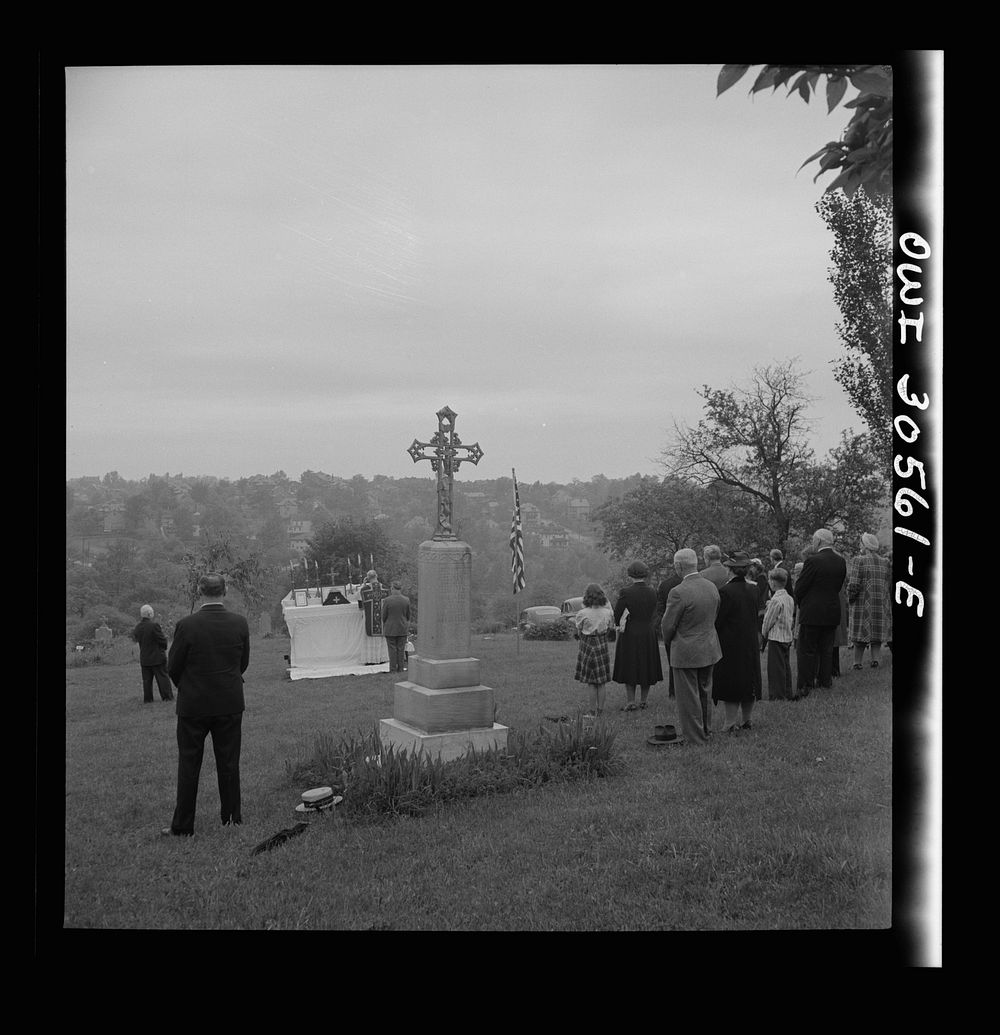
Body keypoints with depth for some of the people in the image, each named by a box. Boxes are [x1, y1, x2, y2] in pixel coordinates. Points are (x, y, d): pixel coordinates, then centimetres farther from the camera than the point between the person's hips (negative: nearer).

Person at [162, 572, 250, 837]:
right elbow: (243, 663, 3)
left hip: (193, 705, -2)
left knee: (188, 765, 9)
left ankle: (182, 826, 15)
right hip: (230, 704, 2)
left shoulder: (186, 625, -15)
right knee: (229, 763, 13)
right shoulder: (240, 624, -7)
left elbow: (173, 667, -6)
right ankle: (231, 817, 21)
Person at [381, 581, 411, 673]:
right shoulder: (406, 600, -5)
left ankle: (393, 669, 6)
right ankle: (401, 669, 11)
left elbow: (384, 616, -7)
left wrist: (383, 628, 10)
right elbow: (408, 616, 3)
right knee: (401, 650, 9)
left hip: (390, 629, -2)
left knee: (392, 650, 4)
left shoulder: (387, 600, -13)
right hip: (403, 629, 2)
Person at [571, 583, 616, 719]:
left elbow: (579, 632, -5)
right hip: (602, 647, 3)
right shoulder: (607, 612, -6)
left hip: (588, 646, -3)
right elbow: (611, 626, 7)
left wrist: (574, 621, 12)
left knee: (591, 682, 4)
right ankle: (600, 708, 19)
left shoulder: (582, 614, -16)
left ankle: (593, 711, 8)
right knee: (602, 682, 13)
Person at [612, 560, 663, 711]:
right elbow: (653, 613, 6)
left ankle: (630, 701, 8)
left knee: (629, 666, 9)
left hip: (630, 634, -3)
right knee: (647, 666, 15)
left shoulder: (626, 592, -16)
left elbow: (616, 615, -13)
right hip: (649, 633, 3)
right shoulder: (652, 592, -4)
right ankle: (643, 700, 20)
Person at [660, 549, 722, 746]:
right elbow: (714, 615, 10)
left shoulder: (678, 593, -24)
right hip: (710, 649, 7)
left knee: (688, 697, 6)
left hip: (686, 652, -7)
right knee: (705, 692, 22)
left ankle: (695, 738, 15)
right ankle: (705, 729, 36)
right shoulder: (712, 587, -1)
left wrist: (668, 642, 4)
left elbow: (668, 625, -15)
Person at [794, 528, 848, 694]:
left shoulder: (813, 561, -17)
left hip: (812, 613, -6)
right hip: (833, 613, 6)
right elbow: (838, 586, 9)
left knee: (807, 650, 2)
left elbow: (800, 588, -11)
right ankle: (825, 681, 22)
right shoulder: (841, 561, 3)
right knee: (826, 649, 16)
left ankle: (806, 685, 5)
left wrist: (801, 604, 7)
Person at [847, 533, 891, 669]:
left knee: (860, 634, 5)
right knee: (877, 636, 12)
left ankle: (857, 663, 6)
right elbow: (890, 586, 7)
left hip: (863, 604, -3)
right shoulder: (885, 563, 4)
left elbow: (854, 585, -15)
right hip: (882, 605, 3)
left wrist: (850, 599, -2)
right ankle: (875, 659, 2)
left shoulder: (859, 561, -10)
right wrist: (889, 604, 17)